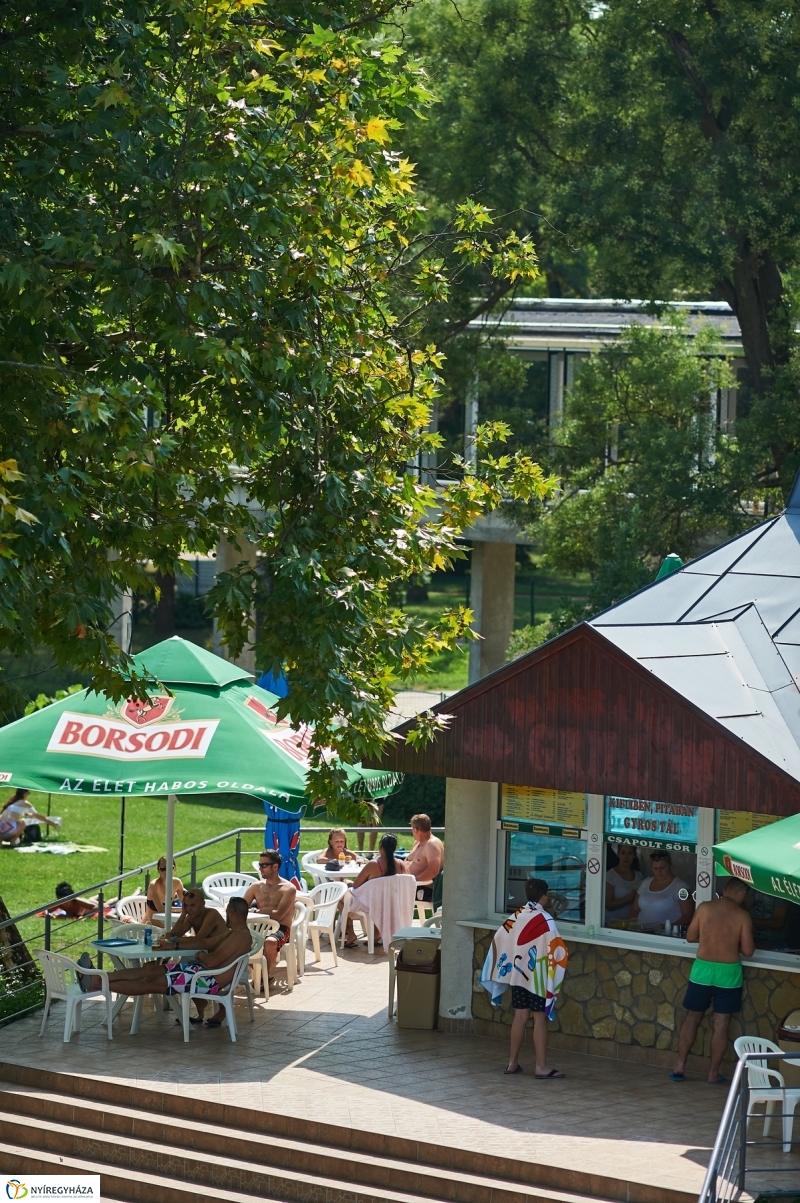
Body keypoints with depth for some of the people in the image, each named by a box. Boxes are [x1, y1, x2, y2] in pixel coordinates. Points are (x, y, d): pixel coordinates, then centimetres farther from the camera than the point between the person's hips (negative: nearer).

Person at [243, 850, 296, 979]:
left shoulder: (288, 889, -3)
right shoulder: (257, 887, 15)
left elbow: (278, 915, -15)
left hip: (280, 929, -5)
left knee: (269, 942, -40)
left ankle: (267, 975, -15)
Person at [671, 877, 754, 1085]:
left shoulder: (704, 908, -3)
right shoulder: (743, 916, -8)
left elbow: (690, 937, 6)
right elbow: (748, 951, -7)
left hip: (702, 970, 2)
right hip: (728, 974, -2)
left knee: (692, 1018, 14)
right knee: (721, 1024, 6)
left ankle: (680, 1066, 13)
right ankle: (714, 1073, 9)